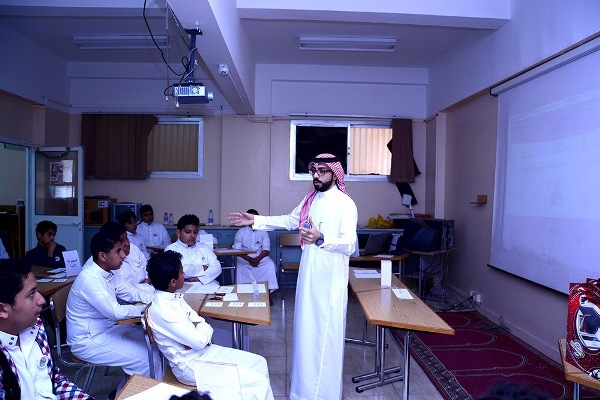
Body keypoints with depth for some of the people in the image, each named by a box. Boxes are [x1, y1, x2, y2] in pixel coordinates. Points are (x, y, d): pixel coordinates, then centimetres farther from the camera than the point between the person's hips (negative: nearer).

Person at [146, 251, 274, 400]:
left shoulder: (174, 297, 3)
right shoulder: (161, 310, -25)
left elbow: (199, 322, 6)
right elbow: (200, 341, -24)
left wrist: (196, 330, -15)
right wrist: (203, 327, -4)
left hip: (205, 351, 9)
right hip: (190, 365, -9)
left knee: (259, 362, 6)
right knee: (258, 382, -14)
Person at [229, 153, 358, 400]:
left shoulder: (345, 204, -16)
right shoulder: (310, 199, 9)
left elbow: (349, 244, -25)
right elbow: (290, 220, 22)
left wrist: (320, 239, -43)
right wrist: (256, 220, 18)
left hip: (330, 280, -8)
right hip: (308, 275, 8)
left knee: (325, 336, -1)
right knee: (306, 330, 18)